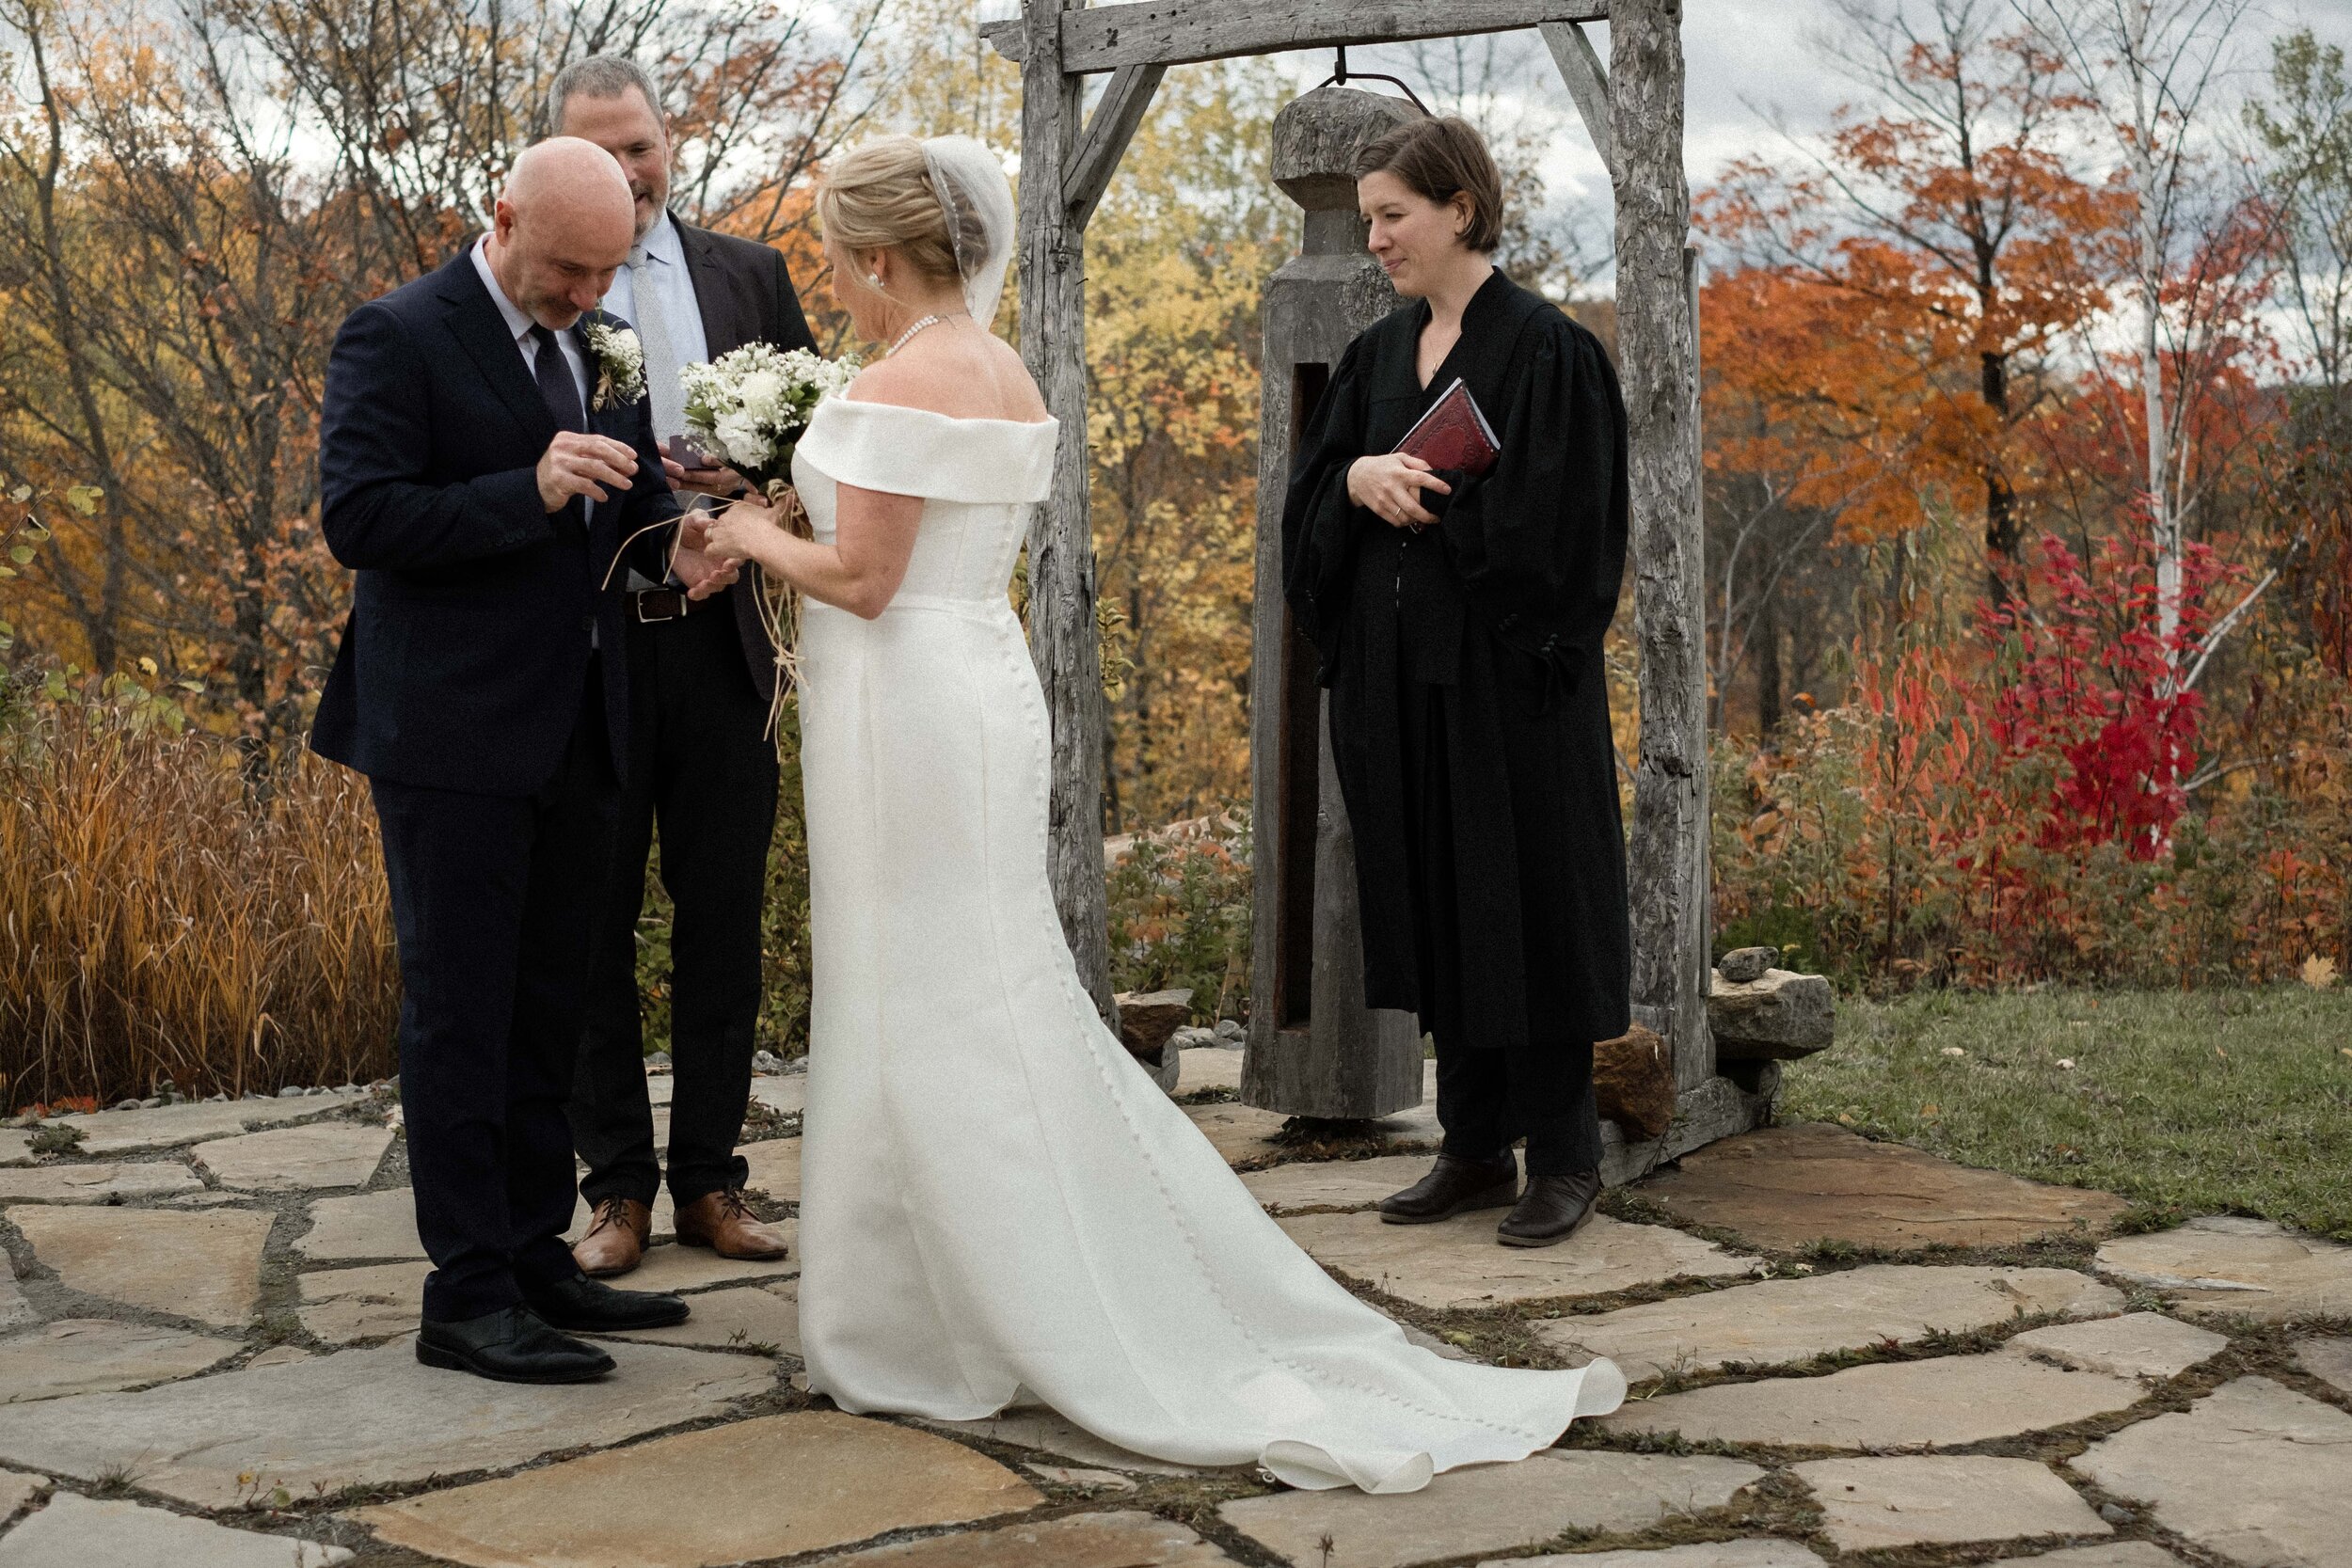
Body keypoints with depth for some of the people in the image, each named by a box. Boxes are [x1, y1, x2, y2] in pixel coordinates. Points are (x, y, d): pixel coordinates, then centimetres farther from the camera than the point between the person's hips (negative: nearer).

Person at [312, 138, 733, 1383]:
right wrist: (533, 494, -26)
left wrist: (678, 531, -1)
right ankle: (466, 1294, 5)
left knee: (547, 1011, 14)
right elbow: (356, 519, -17)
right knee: (459, 1013, -2)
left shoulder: (594, 342, 12)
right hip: (453, 735, -7)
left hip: (572, 735, 8)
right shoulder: (397, 338, -9)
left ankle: (536, 1258, 24)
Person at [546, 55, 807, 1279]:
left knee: (723, 923, 8)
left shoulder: (748, 276, 8)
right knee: (592, 927, 6)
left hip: (718, 643, 2)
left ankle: (709, 1180, 20)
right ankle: (617, 1186, 18)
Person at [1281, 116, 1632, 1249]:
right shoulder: (1377, 354, 12)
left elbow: (1561, 518, -13)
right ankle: (1477, 1146, 20)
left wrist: (1430, 500, -13)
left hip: (1505, 675, -7)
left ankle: (1564, 1156, 11)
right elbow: (1308, 496, 9)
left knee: (1526, 900, -1)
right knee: (1436, 903, 10)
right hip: (1399, 675, 7)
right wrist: (1356, 480, -12)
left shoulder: (1545, 348, -8)